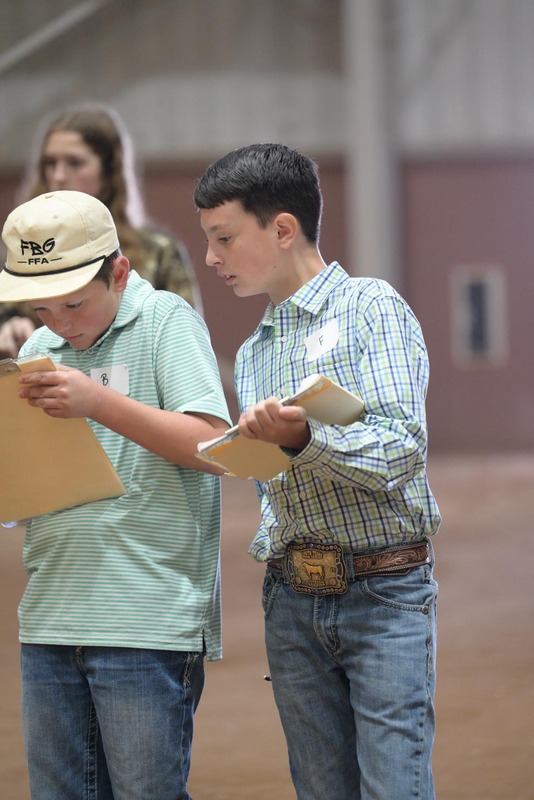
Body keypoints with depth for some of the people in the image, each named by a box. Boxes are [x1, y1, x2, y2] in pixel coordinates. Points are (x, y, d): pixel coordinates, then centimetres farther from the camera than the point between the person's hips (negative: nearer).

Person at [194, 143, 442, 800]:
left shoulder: (373, 308, -2)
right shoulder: (251, 354, 19)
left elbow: (402, 452, -14)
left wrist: (302, 437, -29)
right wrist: (270, 547, 2)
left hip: (383, 591, -6)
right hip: (292, 596, 6)